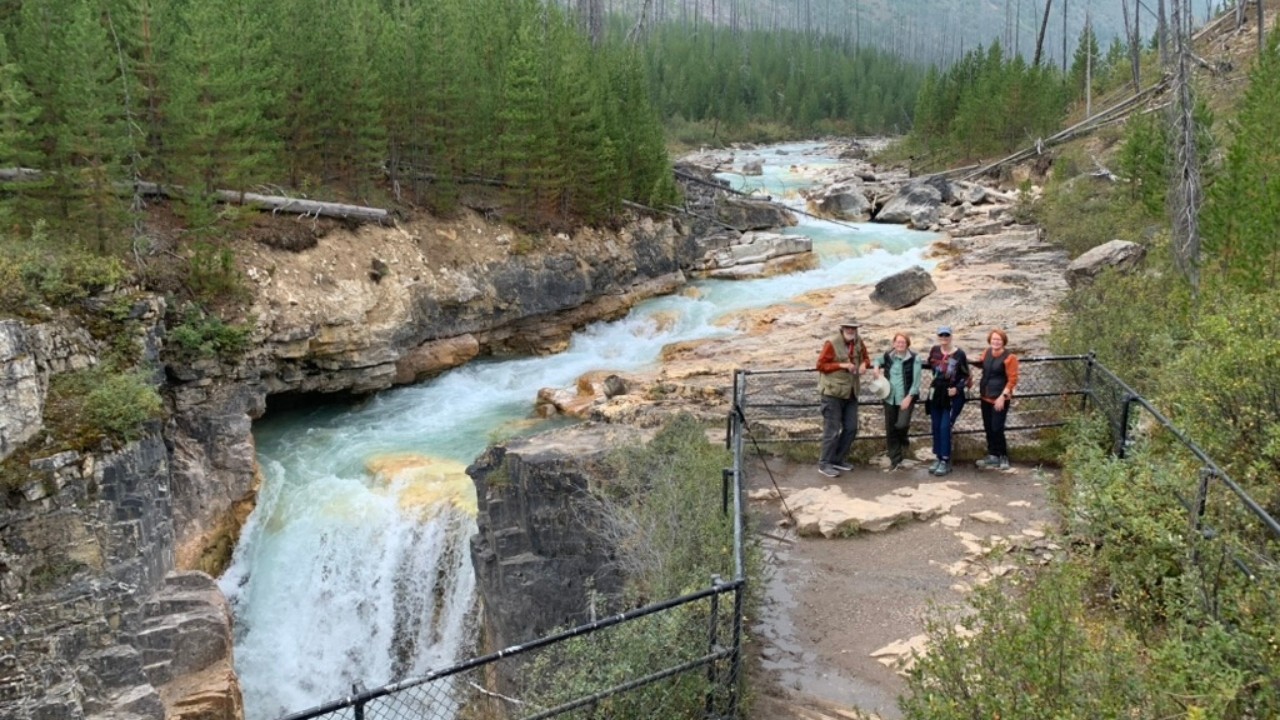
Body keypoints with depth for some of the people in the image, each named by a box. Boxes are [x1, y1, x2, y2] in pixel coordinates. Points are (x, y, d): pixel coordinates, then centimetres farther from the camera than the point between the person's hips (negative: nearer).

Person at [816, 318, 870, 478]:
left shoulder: (859, 343, 5)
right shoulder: (831, 343, -15)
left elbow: (865, 357, 19)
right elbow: (821, 364, -13)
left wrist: (864, 364, -5)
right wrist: (842, 365, -21)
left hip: (851, 393, 7)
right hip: (833, 392, -7)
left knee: (851, 428, 12)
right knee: (832, 430, -3)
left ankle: (837, 459, 27)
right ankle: (824, 464, 8)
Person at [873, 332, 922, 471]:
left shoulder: (914, 359, -6)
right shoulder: (887, 356, 4)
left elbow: (916, 381, -8)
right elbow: (878, 360, 28)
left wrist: (909, 397, -15)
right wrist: (877, 368, 7)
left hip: (906, 398, -4)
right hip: (890, 398, 4)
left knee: (901, 425, -20)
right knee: (890, 430, 4)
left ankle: (904, 441, 16)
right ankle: (895, 459, 17)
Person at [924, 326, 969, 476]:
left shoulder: (959, 354, -13)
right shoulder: (934, 350, 0)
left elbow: (966, 375, -5)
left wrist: (957, 388, -14)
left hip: (952, 397, -5)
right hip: (936, 395, 5)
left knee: (945, 428, -9)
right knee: (935, 427, 8)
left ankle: (945, 461, -1)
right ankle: (938, 458, 18)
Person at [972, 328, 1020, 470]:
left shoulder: (1009, 357, -14)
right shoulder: (987, 352, 4)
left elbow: (1012, 379, -14)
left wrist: (1003, 396, -20)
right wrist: (972, 361, 10)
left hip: (999, 399, -7)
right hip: (985, 397, 7)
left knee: (997, 429, -8)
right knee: (988, 428, 12)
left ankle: (1003, 458, 8)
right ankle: (992, 455, 25)